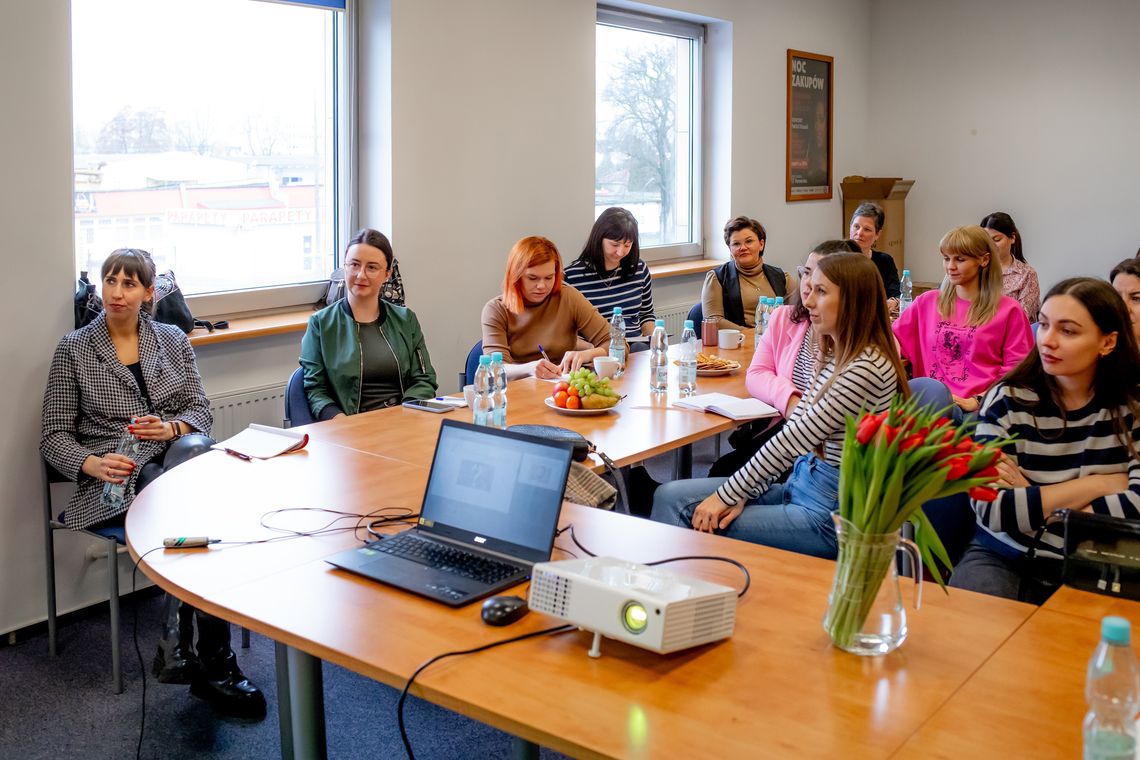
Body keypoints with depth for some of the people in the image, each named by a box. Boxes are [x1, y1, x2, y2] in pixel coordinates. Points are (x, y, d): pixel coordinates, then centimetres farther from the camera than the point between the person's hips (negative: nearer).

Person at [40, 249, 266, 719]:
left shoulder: (173, 340, 15)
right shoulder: (75, 349, 7)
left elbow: (200, 410, 11)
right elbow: (54, 437, 4)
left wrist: (172, 428, -12)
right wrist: (93, 463, -16)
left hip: (178, 457, 2)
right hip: (116, 479, -2)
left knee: (195, 449, -37)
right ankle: (214, 660, -29)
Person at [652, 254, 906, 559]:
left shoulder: (868, 367, -21)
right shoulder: (836, 356, 9)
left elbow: (795, 438, -20)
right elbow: (793, 428, 6)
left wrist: (727, 495, -14)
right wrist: (742, 493, -4)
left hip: (828, 514, -9)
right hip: (798, 484, 9)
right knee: (670, 497, -1)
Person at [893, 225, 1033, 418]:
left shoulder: (1008, 310, 10)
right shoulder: (927, 302, 22)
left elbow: (1015, 370, 4)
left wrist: (978, 401, -10)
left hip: (979, 407, -2)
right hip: (933, 400, 3)